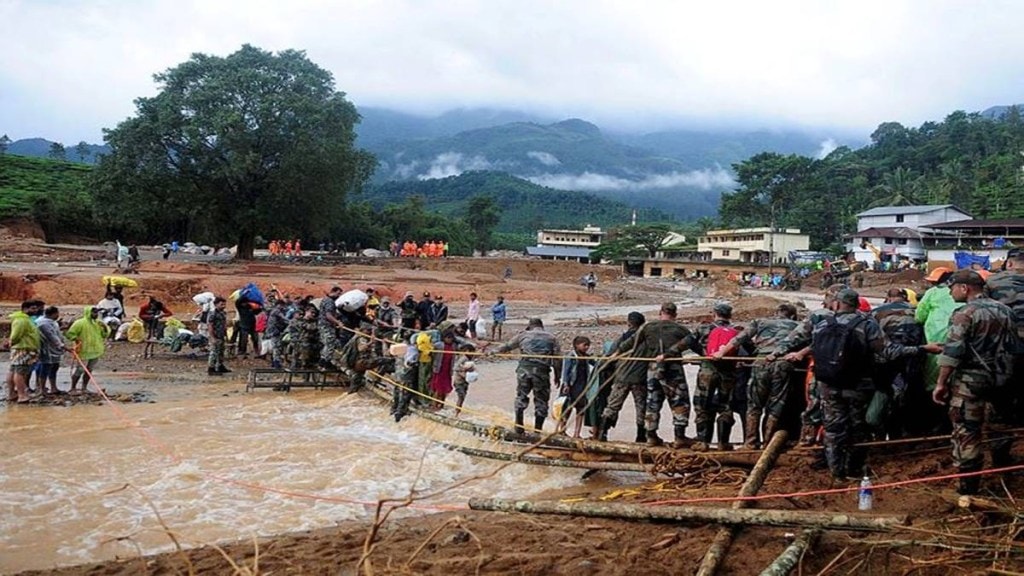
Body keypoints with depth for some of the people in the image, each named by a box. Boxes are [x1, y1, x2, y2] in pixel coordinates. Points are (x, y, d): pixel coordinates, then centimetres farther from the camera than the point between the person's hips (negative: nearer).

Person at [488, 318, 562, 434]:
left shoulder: (524, 335, 13)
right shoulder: (551, 338, 14)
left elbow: (507, 346, 18)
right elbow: (557, 358, 9)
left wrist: (492, 351, 27)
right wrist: (558, 376, 16)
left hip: (524, 369, 1)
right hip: (541, 371, -1)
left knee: (521, 395, 16)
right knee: (541, 400, 8)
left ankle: (518, 425, 10)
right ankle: (537, 430, 8)